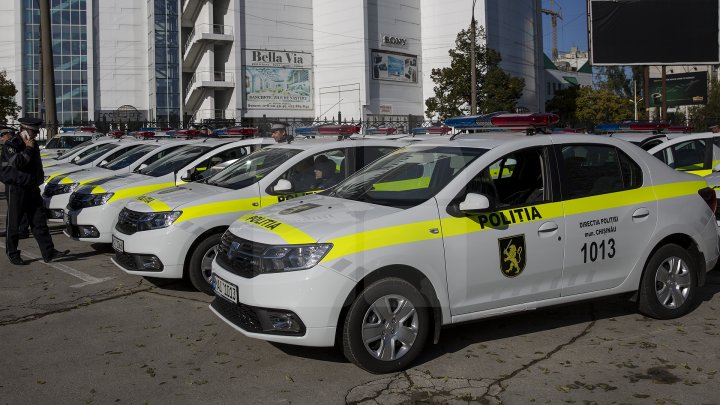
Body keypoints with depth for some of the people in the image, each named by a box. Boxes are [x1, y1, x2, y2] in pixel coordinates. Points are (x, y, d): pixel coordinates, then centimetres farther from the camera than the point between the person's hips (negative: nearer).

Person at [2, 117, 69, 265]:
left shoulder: (33, 144, 13)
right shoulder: (10, 145, -10)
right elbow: (17, 163, -27)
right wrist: (28, 149, -17)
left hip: (32, 190, 7)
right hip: (17, 190, -7)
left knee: (39, 222, 2)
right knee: (14, 224, 3)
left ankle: (49, 252, 0)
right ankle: (12, 254, 14)